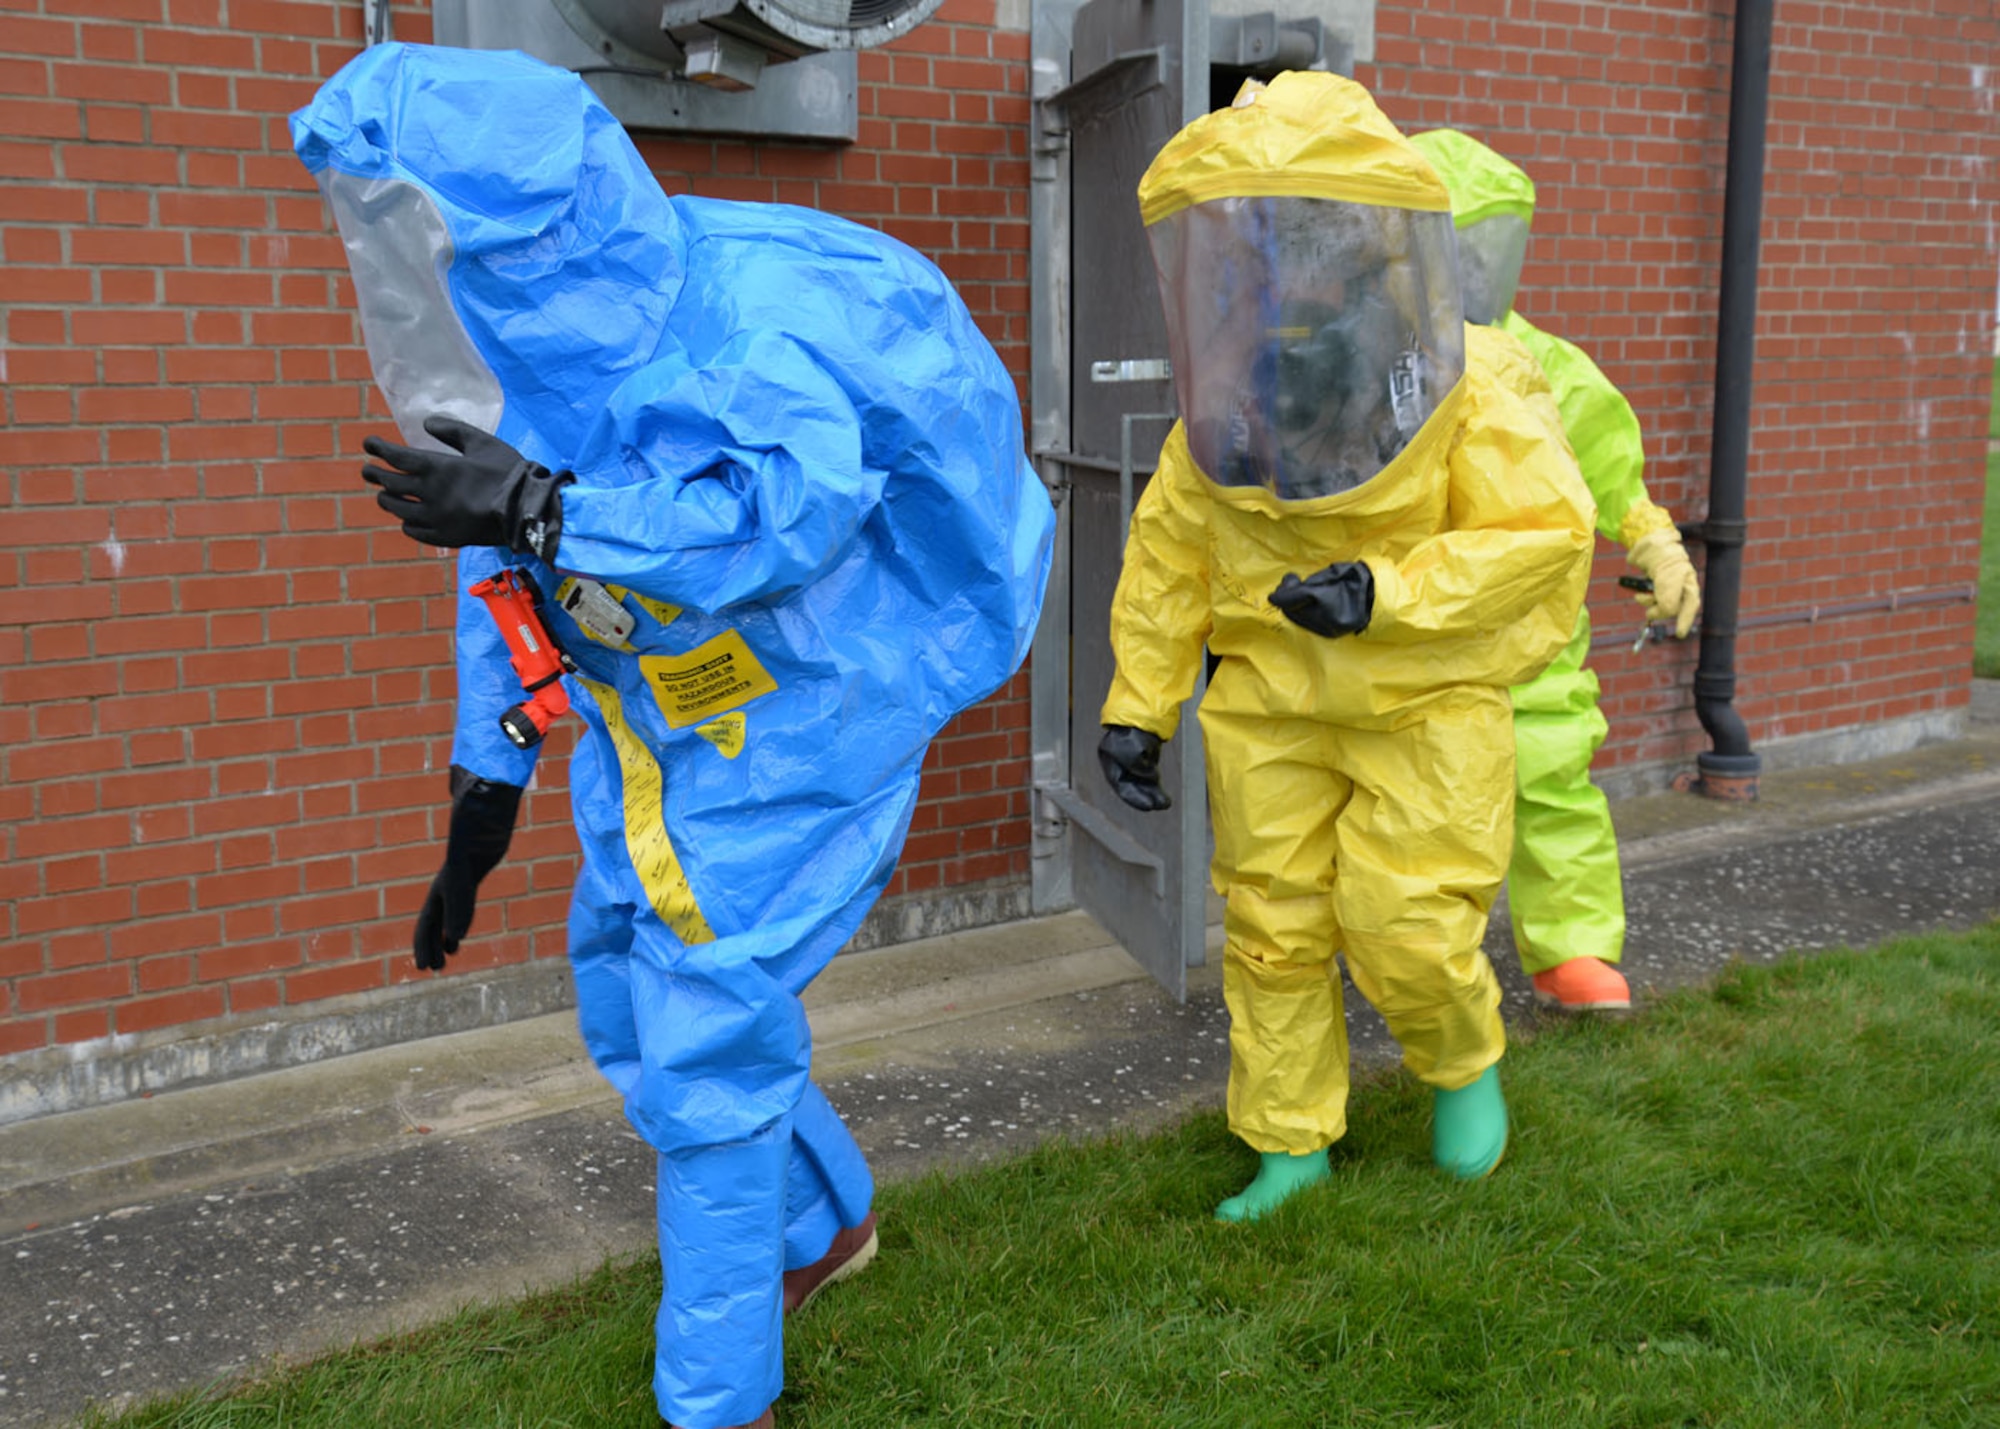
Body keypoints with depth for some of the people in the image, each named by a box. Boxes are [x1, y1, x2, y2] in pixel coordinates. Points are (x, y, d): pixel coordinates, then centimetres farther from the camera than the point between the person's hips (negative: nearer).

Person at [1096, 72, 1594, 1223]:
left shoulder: (1467, 401, -16)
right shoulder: (1225, 414, -5)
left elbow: (1546, 531, -16)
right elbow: (1169, 552, 3)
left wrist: (1385, 593, -27)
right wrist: (1137, 705, 5)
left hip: (1426, 704, -3)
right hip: (1273, 706, 4)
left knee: (1406, 925, -4)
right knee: (1271, 927, 9)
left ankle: (1466, 1064, 31)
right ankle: (1291, 1141, 28)